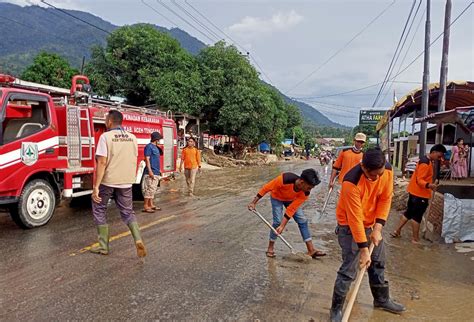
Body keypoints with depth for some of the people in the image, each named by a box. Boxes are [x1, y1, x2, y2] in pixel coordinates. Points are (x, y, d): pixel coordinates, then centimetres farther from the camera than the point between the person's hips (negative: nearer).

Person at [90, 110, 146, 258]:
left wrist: (96, 187, -15)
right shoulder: (132, 138, 5)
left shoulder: (105, 137, -10)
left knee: (99, 210, 16)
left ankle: (103, 246, 17)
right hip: (126, 182, 4)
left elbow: (102, 163, -16)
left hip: (108, 181, -4)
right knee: (128, 212, 15)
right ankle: (138, 239, -8)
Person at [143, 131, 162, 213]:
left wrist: (158, 170, 21)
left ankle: (151, 204, 20)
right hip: (151, 172, -10)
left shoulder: (155, 147, 17)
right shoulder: (149, 146, -10)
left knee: (153, 189, 13)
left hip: (156, 172, 10)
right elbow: (147, 159, -15)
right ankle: (145, 206, -4)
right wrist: (150, 171, -21)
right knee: (149, 189, -8)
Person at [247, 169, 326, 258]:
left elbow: (291, 209, -25)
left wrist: (282, 226, -28)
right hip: (277, 197, -3)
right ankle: (270, 248, 4)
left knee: (302, 221, -5)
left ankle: (311, 250, 2)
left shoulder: (305, 193, -29)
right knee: (278, 221, -16)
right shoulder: (285, 179, -42)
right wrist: (254, 202, -22)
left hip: (292, 200, 4)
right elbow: (266, 187, -28)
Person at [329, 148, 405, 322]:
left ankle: (382, 299, 41)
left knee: (378, 263, 19)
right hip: (350, 226, -6)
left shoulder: (387, 170, -16)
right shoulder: (351, 182, -34)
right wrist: (364, 249, -26)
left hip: (372, 224, 6)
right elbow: (355, 218, -30)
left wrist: (377, 228, -13)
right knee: (349, 269, -6)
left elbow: (386, 198, -6)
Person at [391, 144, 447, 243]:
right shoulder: (425, 163, -21)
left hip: (415, 192, 10)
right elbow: (419, 180, -25)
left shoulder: (426, 160, 11)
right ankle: (415, 239, 8)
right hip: (420, 194, -10)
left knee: (409, 212, 16)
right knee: (417, 216, -1)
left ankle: (397, 231, 22)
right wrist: (428, 185, -42)